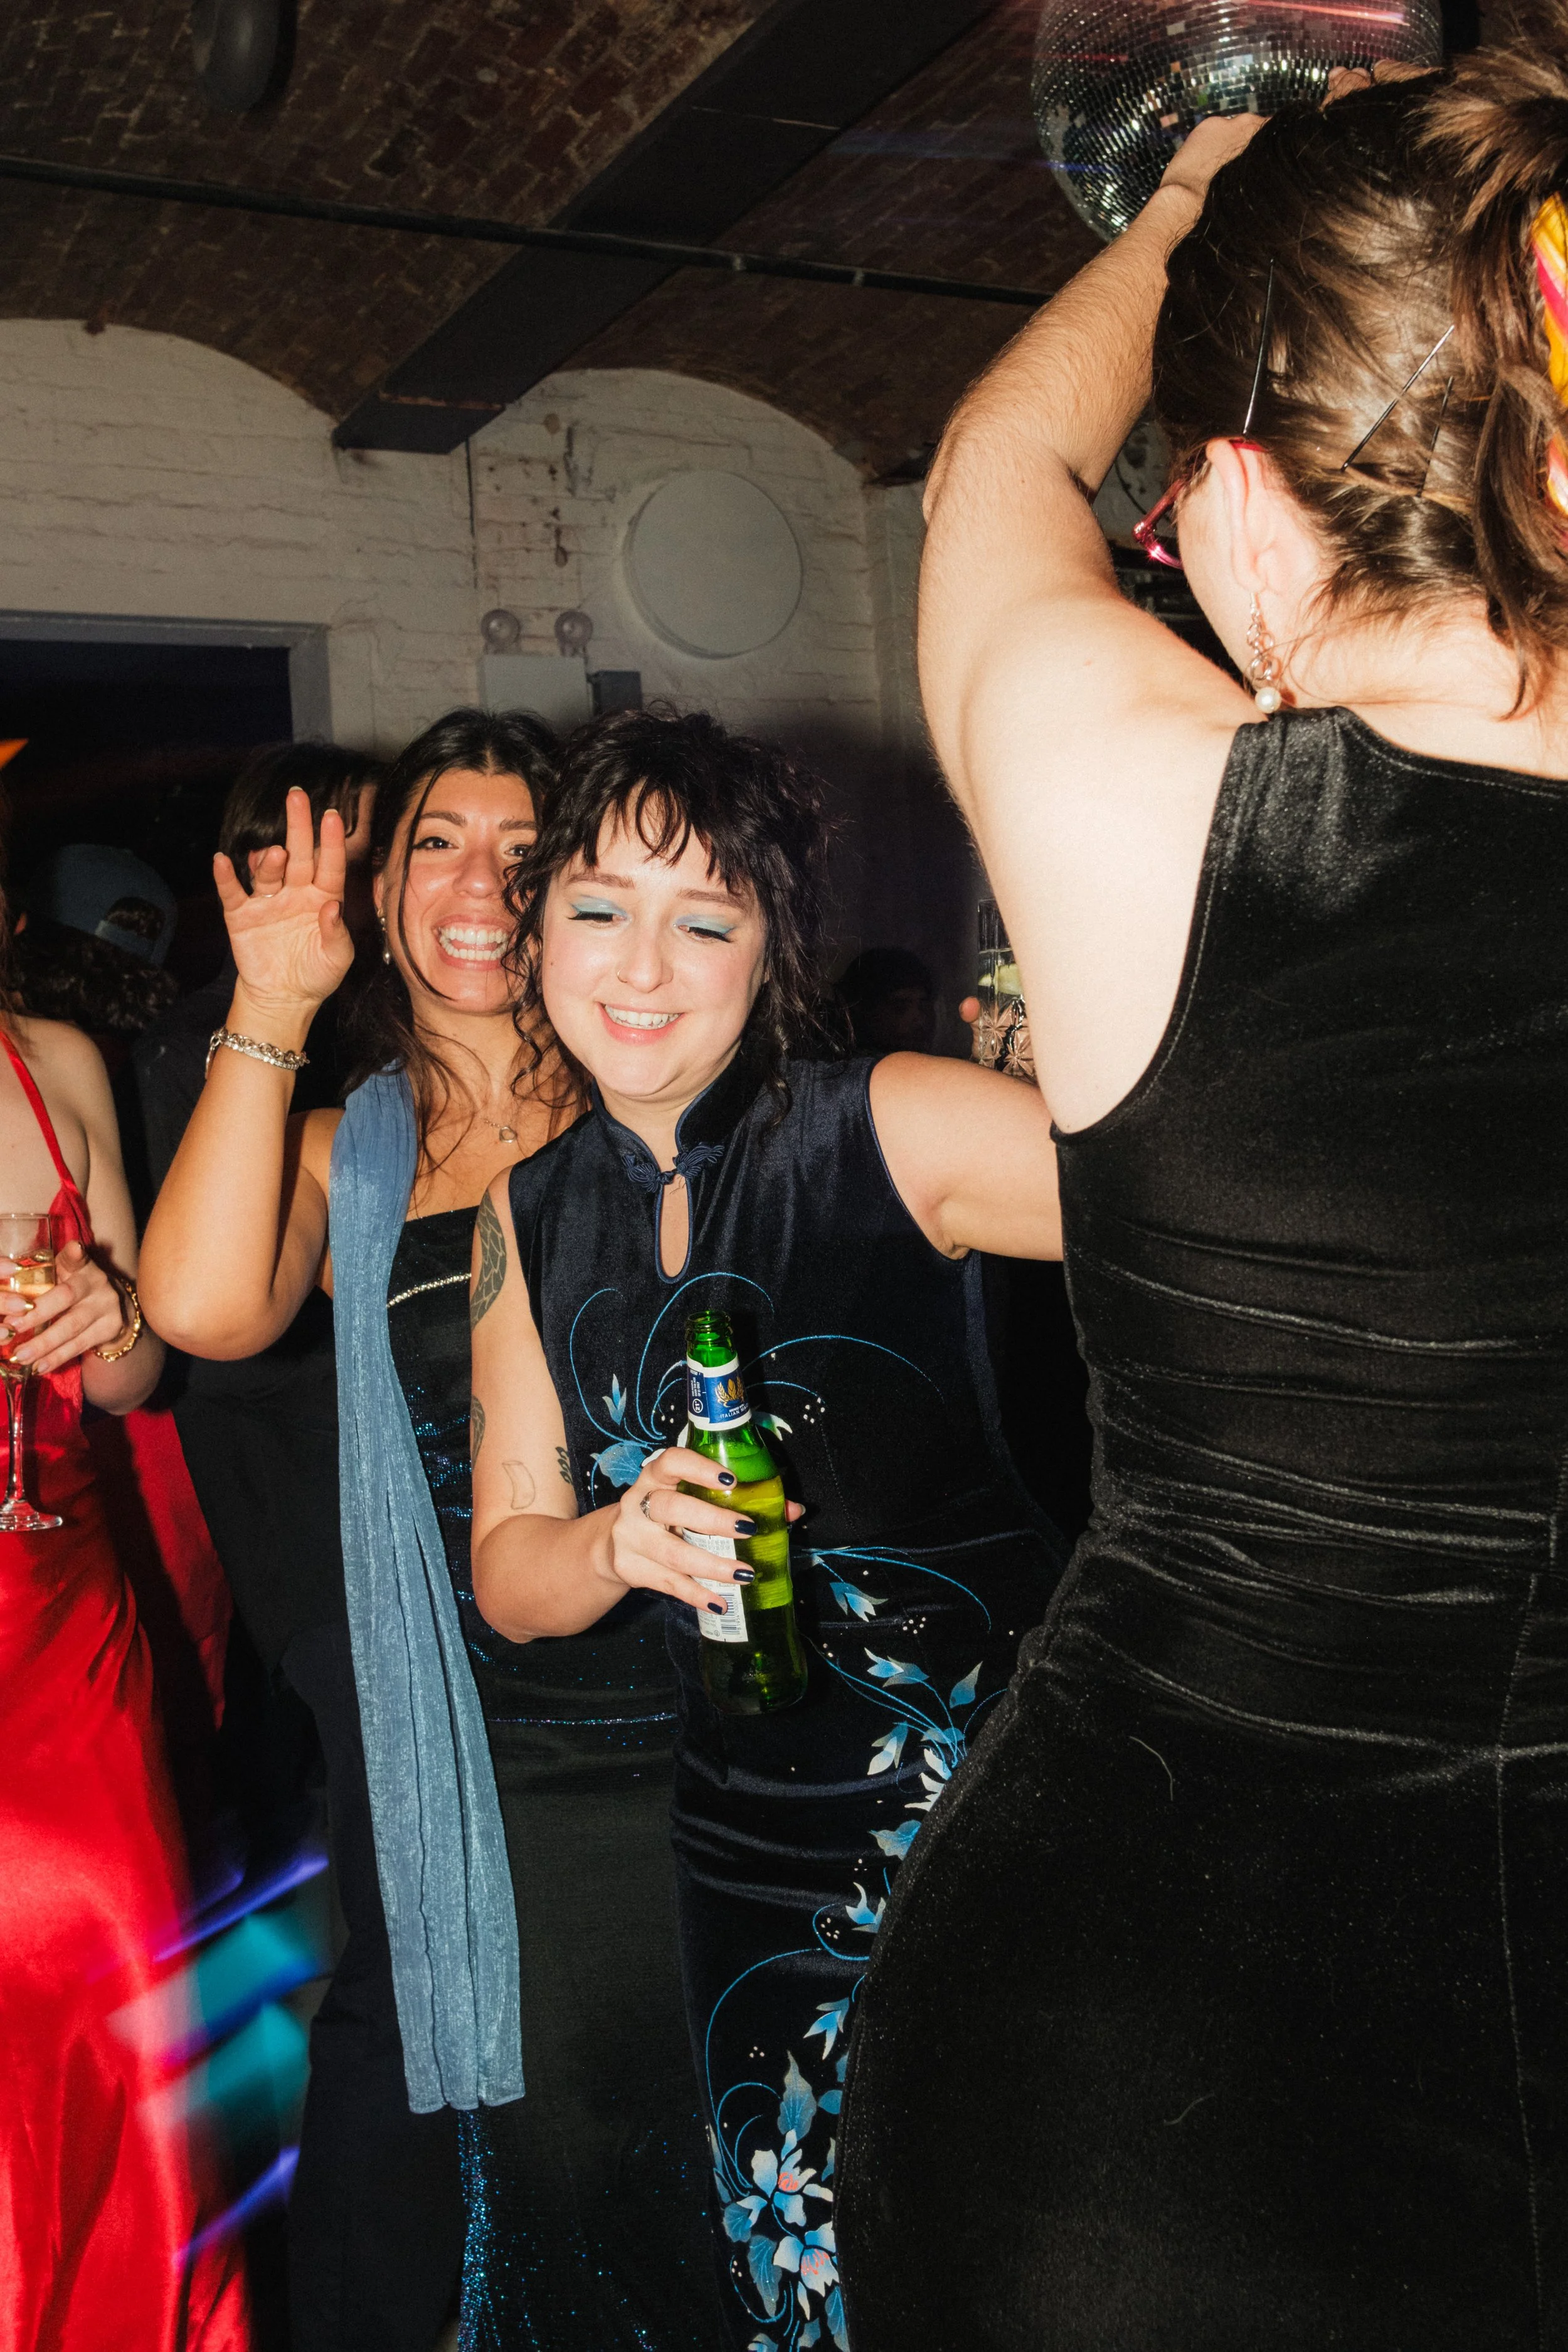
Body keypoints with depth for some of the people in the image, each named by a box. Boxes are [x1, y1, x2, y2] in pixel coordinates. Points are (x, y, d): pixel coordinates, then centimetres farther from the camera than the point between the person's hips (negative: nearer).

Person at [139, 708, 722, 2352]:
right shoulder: (342, 1156, 9)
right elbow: (202, 1305, -12)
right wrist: (269, 1011, -9)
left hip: (719, 1715, -1)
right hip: (508, 1767, 1)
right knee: (560, 2157, 8)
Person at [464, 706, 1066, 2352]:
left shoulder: (892, 1129, -13)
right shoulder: (529, 1216, 2)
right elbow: (505, 1572, 4)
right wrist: (619, 1544, -16)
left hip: (994, 1798, -4)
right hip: (751, 1835, 4)